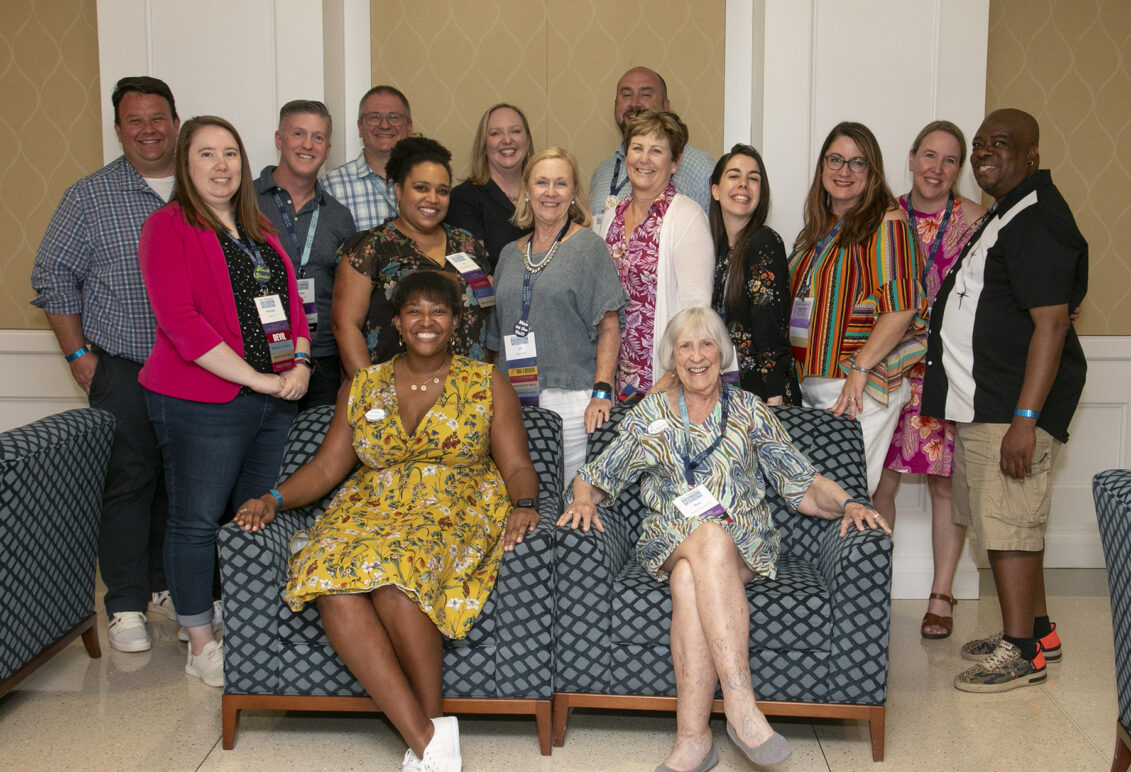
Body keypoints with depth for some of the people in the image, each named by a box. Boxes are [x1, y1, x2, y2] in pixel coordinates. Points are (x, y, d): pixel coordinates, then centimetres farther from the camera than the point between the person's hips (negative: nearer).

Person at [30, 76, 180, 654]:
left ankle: (166, 585, 25)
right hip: (120, 365, -3)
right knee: (129, 478, -4)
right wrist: (79, 355, -4)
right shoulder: (90, 197, 1)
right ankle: (126, 604, 7)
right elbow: (53, 276, 2)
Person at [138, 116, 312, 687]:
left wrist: (299, 364, -2)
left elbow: (292, 304, 18)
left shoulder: (260, 230, 17)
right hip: (200, 402, -7)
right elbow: (180, 320, -15)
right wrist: (257, 378, -17)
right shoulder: (168, 227, -5)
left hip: (274, 400, 7)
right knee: (197, 520, 1)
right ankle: (201, 645, 15)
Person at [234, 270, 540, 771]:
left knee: (395, 573, -37)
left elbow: (517, 467, 5)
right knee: (332, 582, -32)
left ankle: (428, 722, -23)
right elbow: (327, 467, 14)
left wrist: (523, 505, -17)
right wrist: (275, 498, -4)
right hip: (372, 511, 3)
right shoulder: (364, 387, 17)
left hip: (456, 512, -3)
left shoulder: (486, 384, 11)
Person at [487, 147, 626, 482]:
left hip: (570, 400, -4)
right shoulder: (510, 254, 16)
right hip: (513, 401, 4)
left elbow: (609, 328, -4)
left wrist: (602, 393, -14)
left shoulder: (588, 246, 1)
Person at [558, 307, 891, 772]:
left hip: (745, 546, 0)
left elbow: (804, 487, 8)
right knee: (709, 538, -37)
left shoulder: (749, 411, 12)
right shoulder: (649, 415, 13)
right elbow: (593, 479, 16)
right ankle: (742, 708, -42)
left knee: (691, 579, -36)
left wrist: (848, 504, -11)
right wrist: (583, 501, -7)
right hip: (667, 546, 0)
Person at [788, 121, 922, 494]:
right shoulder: (818, 227, 16)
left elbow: (901, 307, -15)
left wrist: (859, 371, -17)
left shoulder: (885, 221, -7)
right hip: (806, 380, 7)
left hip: (862, 384, -7)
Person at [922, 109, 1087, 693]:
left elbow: (1051, 323, -22)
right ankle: (1038, 631, 28)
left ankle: (1021, 652, 4)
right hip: (980, 404, 10)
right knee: (1004, 519, 16)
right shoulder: (1004, 216, 18)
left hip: (1012, 408, -10)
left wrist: (1025, 418, -26)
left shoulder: (1038, 221, -15)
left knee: (1007, 523, -6)